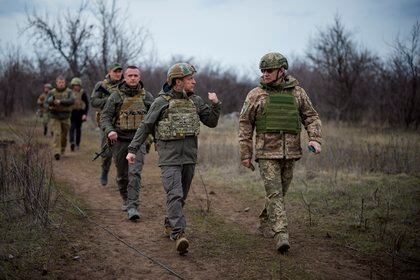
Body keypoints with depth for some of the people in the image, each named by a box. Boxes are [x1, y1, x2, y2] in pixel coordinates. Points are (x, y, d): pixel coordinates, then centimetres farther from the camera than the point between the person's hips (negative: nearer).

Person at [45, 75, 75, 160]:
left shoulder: (68, 92, 1)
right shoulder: (51, 92, 1)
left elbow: (72, 101, -17)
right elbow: (46, 103, -1)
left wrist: (60, 102, -28)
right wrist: (49, 107, -24)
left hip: (65, 118, 1)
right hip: (55, 118, -1)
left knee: (64, 136, 11)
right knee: (56, 134, -15)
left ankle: (62, 151, 32)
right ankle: (56, 153, -21)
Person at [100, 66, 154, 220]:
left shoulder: (147, 96, 4)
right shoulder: (116, 96, 0)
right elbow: (105, 116, -4)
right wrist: (109, 131, -22)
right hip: (120, 140, 1)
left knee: (135, 173, -16)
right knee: (122, 175, 13)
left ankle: (133, 207, -17)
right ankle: (126, 200, 36)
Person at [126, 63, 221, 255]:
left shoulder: (195, 101, 9)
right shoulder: (161, 102, -4)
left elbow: (212, 122, 11)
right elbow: (145, 127, 0)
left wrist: (215, 104, -6)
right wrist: (132, 149, -4)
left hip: (190, 155, 5)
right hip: (169, 156, -5)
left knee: (182, 195, 14)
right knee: (175, 194, -15)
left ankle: (169, 225, 32)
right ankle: (179, 235, -22)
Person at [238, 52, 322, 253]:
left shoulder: (297, 92, 6)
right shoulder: (255, 95, 0)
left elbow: (311, 117, 9)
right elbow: (245, 124, 3)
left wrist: (315, 139, -9)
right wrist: (245, 154, 0)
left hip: (290, 153, 3)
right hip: (267, 153, -3)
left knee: (280, 191, 13)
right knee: (274, 193, -11)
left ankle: (265, 223, 33)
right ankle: (281, 236, -15)